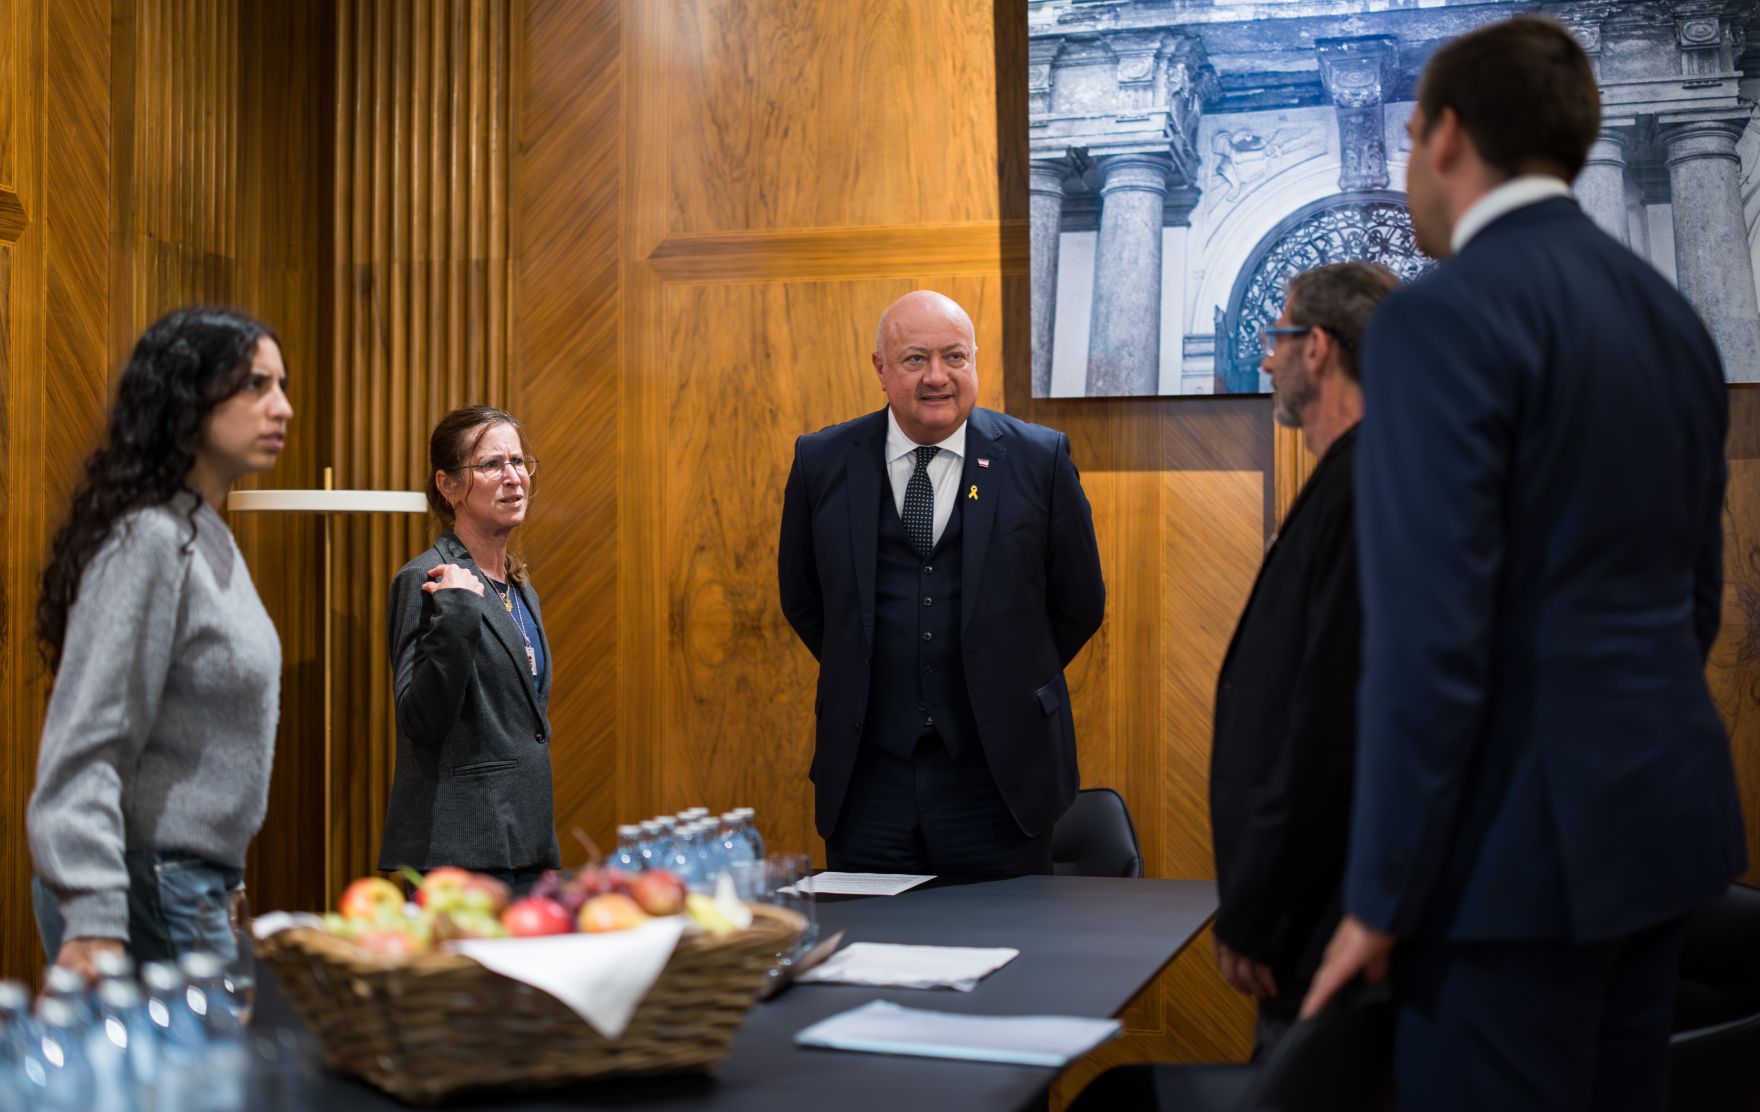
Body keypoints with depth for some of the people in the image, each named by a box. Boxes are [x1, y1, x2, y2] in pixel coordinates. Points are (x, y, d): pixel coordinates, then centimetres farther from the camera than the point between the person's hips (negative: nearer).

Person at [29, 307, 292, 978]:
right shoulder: (148, 541, -17)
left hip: (194, 884, 9)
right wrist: (93, 921, -25)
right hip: (150, 894, -9)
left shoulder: (207, 537, 11)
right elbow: (86, 747, -21)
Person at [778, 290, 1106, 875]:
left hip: (1000, 779, -1)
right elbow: (802, 598, 15)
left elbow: (1080, 603, 8)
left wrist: (1004, 687, 10)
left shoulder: (1040, 459, -1)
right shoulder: (823, 462, 2)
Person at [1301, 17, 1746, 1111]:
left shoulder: (1445, 315, -15)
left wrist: (1380, 900, -14)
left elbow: (1428, 633, -20)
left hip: (1527, 836, -9)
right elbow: (1696, 588, 17)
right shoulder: (1669, 310, 11)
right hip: (1665, 813, 9)